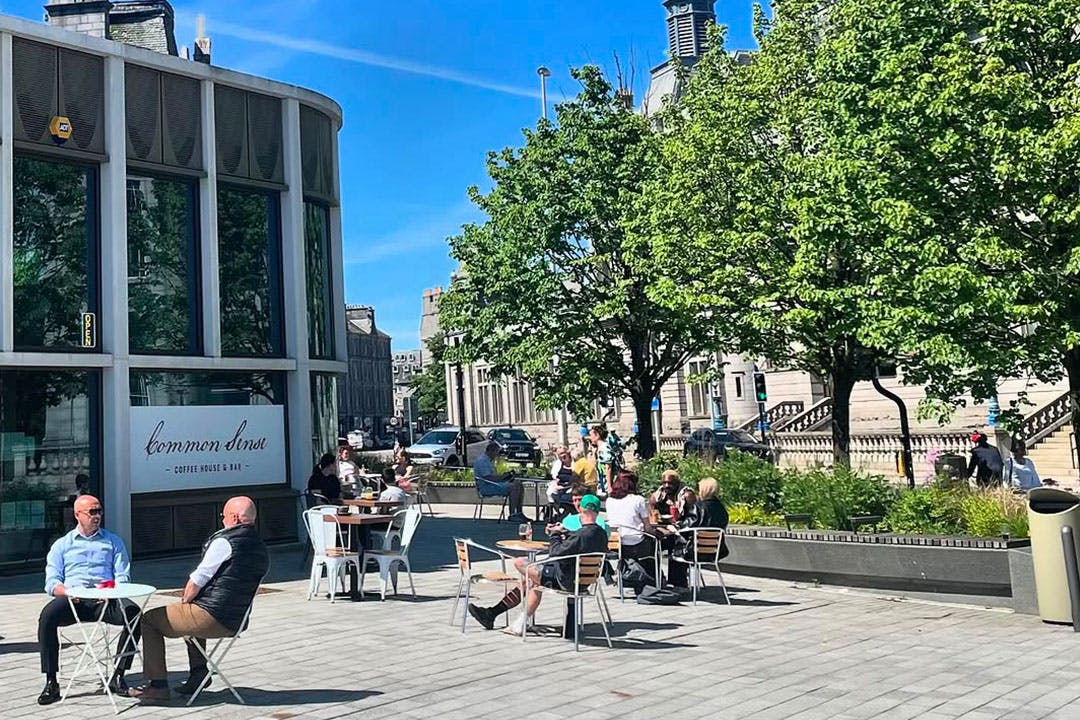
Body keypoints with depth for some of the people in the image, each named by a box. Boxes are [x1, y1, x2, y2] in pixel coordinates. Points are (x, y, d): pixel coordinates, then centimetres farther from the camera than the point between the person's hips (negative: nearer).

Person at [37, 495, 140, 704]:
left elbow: (123, 576, 12)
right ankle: (51, 683, -24)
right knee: (47, 616, -32)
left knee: (133, 612, -31)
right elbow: (52, 582, 9)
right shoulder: (62, 545, 20)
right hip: (73, 600, 0)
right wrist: (68, 592, -14)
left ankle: (118, 676, -22)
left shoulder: (113, 541, 22)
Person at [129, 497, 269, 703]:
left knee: (149, 619, 10)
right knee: (193, 613, 37)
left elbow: (198, 579, -14)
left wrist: (184, 601, 6)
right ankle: (198, 669, 28)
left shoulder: (225, 541, -15)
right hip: (235, 622, 9)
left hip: (212, 617, -8)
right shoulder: (261, 549, 9)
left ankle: (158, 685, 11)